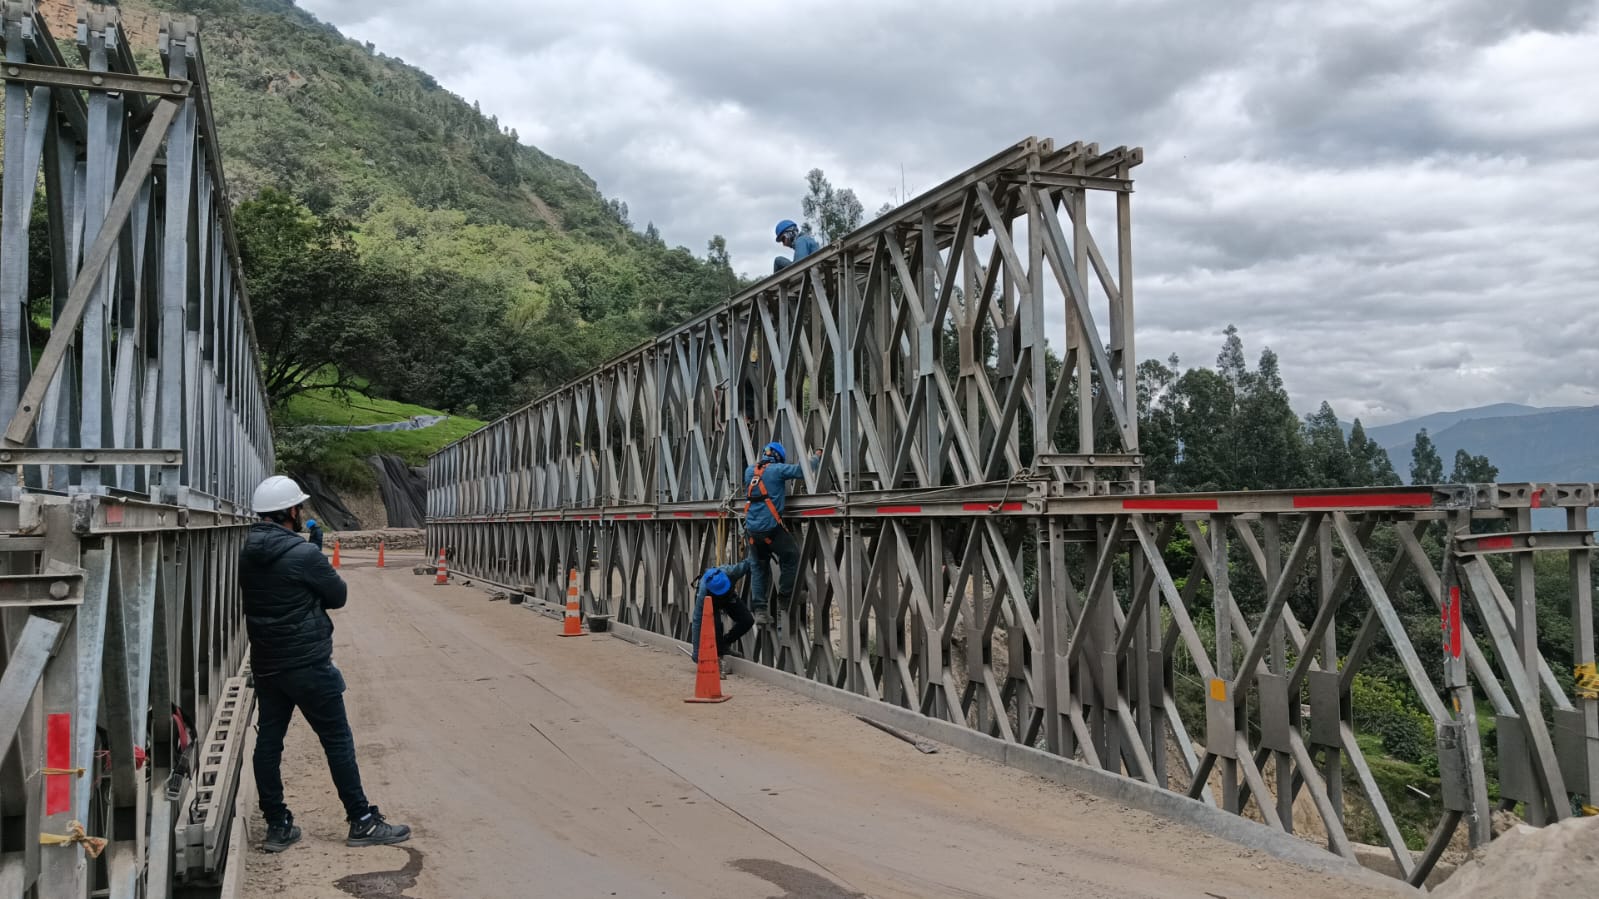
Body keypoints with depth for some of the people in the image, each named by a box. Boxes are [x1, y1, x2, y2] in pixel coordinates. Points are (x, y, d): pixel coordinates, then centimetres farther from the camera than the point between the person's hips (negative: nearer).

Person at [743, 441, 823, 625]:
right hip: (771, 527, -6)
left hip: (752, 529, 6)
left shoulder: (750, 471, 13)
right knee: (791, 557, 13)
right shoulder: (777, 470, -4)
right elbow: (803, 470, -5)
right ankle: (784, 599, 14)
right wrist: (817, 456, 13)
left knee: (758, 569, 12)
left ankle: (759, 610, 7)